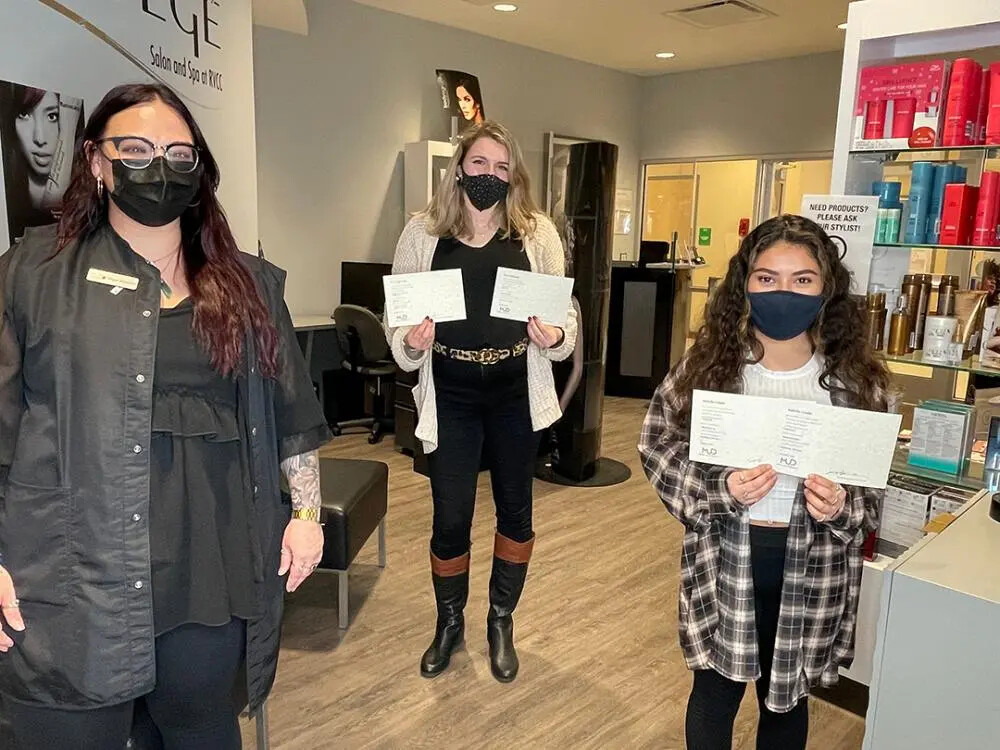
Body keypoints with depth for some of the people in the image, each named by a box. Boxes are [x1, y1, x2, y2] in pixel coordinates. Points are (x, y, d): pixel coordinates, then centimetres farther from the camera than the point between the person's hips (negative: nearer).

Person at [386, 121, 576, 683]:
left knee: (516, 510, 14)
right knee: (451, 519, 6)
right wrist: (411, 342, -20)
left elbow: (565, 311, 1)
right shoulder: (423, 233, -2)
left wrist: (555, 336, -20)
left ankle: (501, 623, 37)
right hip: (451, 400, -1)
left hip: (517, 396, 1)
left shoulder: (537, 233, -2)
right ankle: (450, 622, 34)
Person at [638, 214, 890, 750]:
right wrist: (720, 489, -21)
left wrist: (842, 507, -19)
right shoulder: (707, 365, -11)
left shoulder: (855, 379, -7)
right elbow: (658, 448, -6)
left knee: (786, 695, 22)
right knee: (716, 689, 18)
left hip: (810, 567, 1)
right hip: (723, 559, -1)